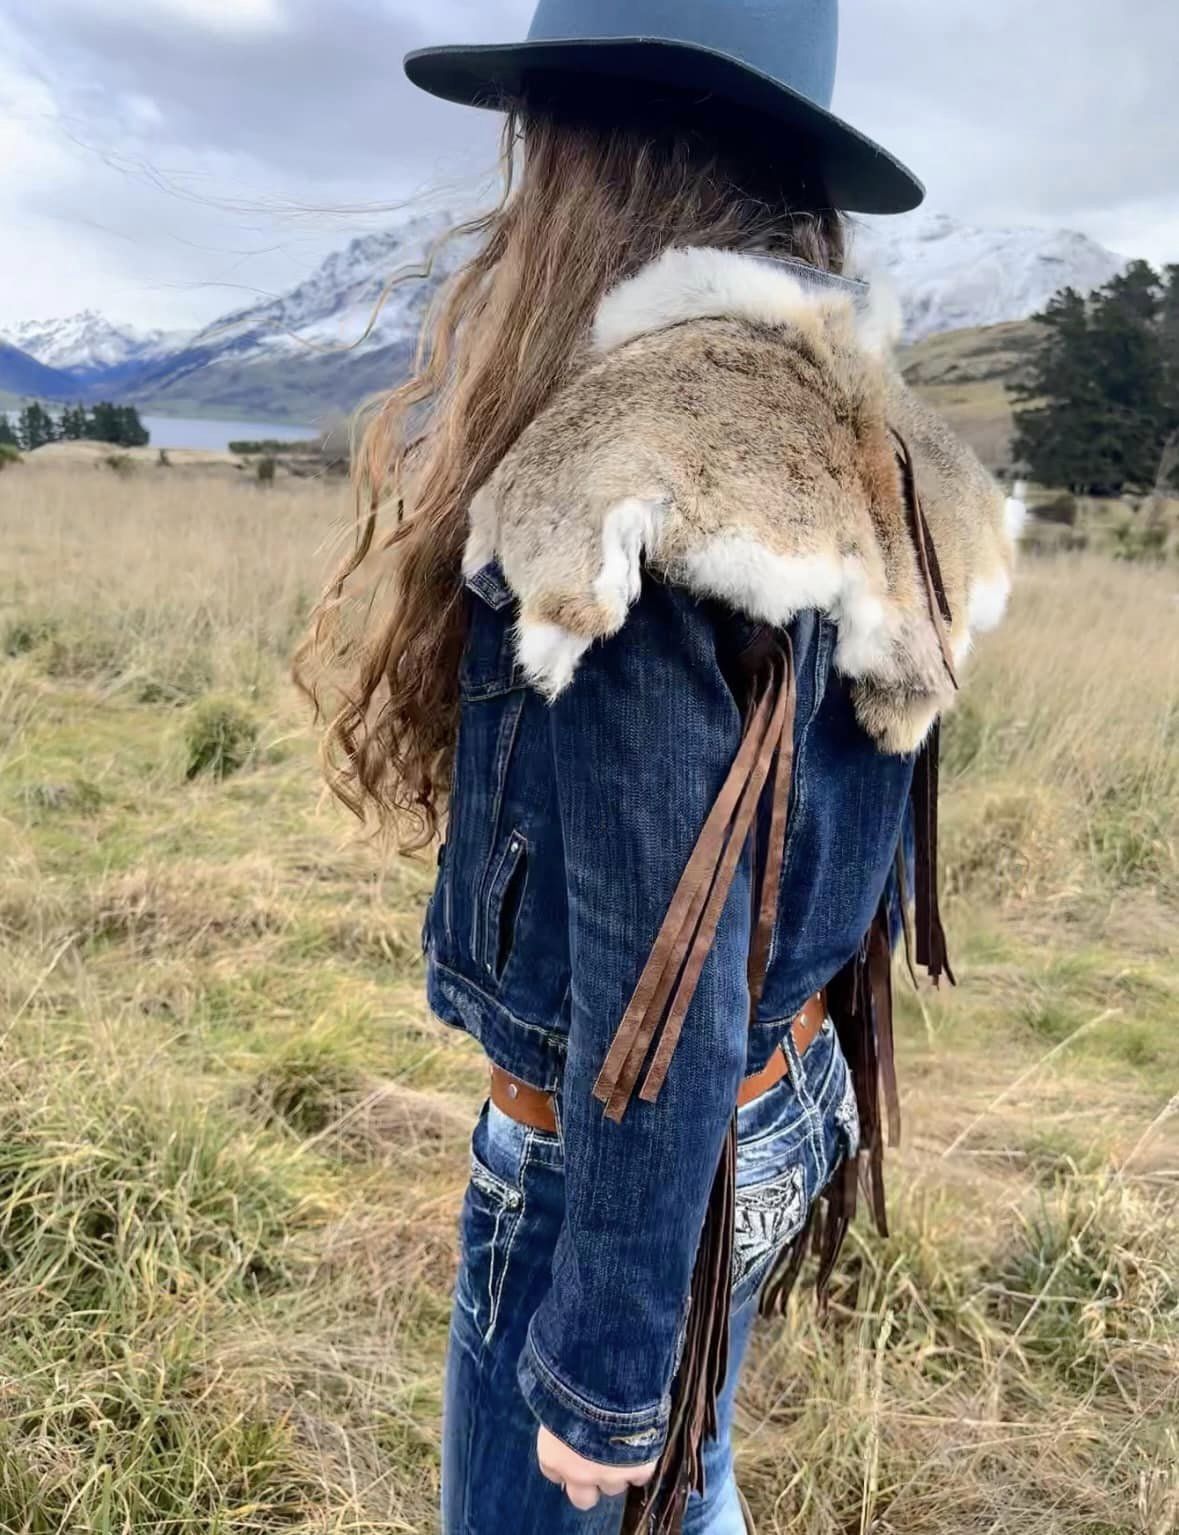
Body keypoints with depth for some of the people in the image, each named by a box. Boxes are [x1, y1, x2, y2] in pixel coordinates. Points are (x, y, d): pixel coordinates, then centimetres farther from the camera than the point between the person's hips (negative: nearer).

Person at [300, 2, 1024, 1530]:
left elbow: (664, 975, -27)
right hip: (773, 1103, 8)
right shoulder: (828, 456, 0)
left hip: (633, 1154, -8)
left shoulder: (655, 489, -28)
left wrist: (606, 1366, -15)